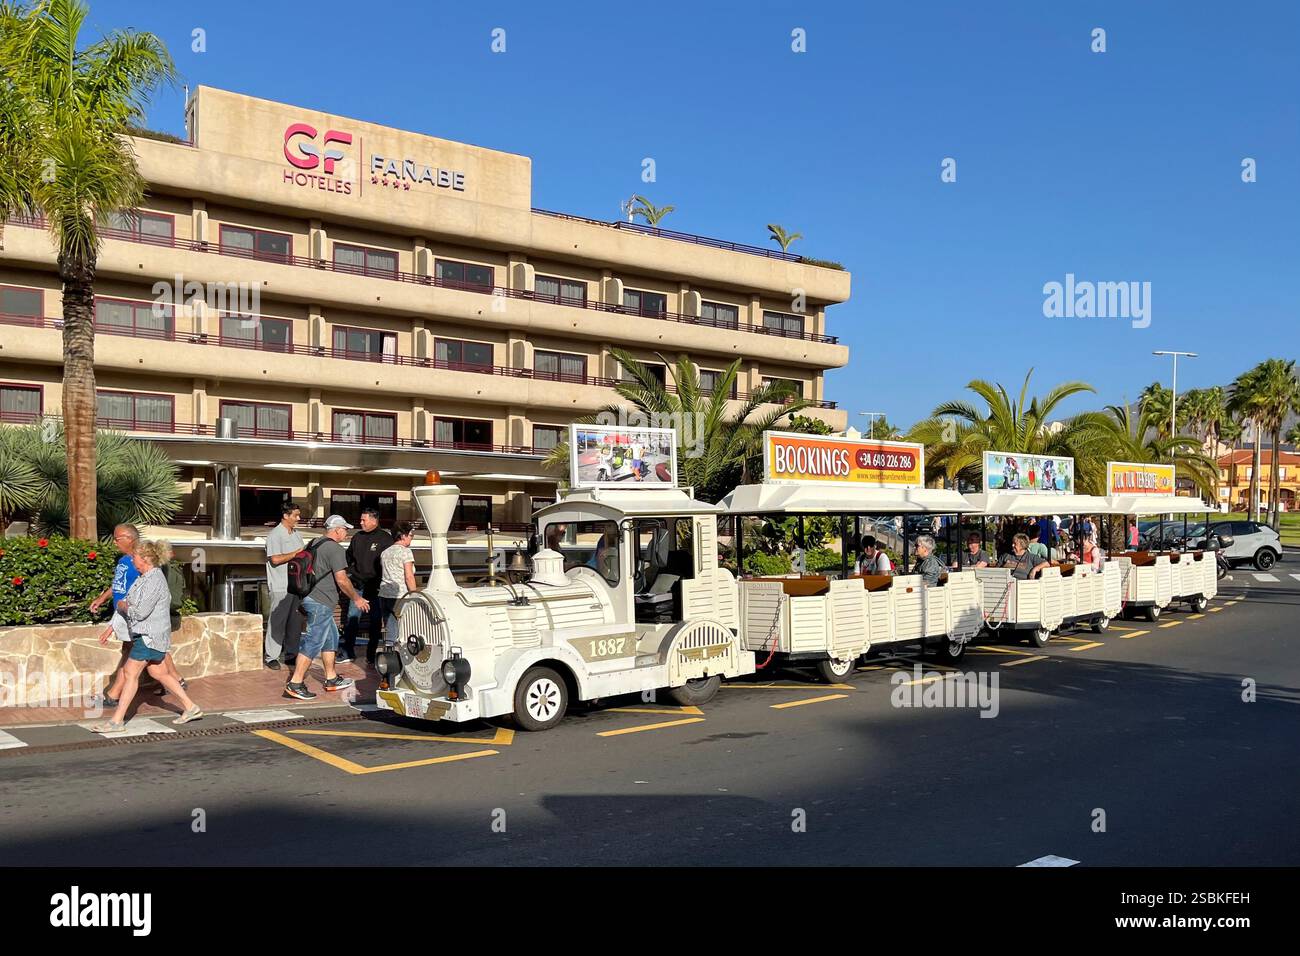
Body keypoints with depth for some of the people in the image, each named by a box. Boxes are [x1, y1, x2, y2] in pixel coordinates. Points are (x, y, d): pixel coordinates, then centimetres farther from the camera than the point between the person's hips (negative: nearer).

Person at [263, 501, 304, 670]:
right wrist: (296, 553, -15)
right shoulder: (275, 535, -10)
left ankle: (292, 654, 19)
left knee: (295, 621, 11)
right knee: (277, 621, -3)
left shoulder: (297, 534, 15)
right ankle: (270, 656, 4)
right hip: (281, 587, -8)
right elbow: (275, 559, -20)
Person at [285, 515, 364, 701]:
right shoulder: (336, 549, -14)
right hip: (321, 603, -10)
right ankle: (295, 684, -7)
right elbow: (341, 580, -17)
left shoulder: (317, 545, 15)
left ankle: (331, 679, 24)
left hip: (311, 597, 10)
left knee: (331, 637, 17)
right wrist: (356, 599, -5)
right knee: (313, 642, -7)